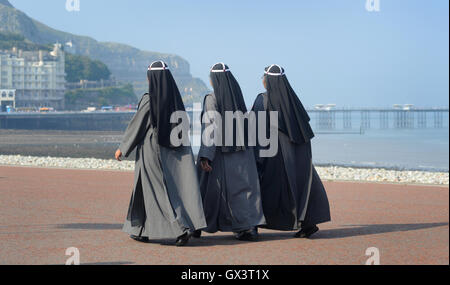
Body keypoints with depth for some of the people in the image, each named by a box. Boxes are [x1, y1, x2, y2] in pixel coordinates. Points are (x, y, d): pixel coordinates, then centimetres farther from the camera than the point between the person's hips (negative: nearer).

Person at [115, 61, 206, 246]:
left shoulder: (149, 100, -12)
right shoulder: (175, 97, 5)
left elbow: (136, 126, -8)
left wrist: (122, 148, 1)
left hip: (152, 149, -6)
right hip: (174, 150, 6)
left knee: (160, 191, -1)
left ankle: (181, 228, -8)